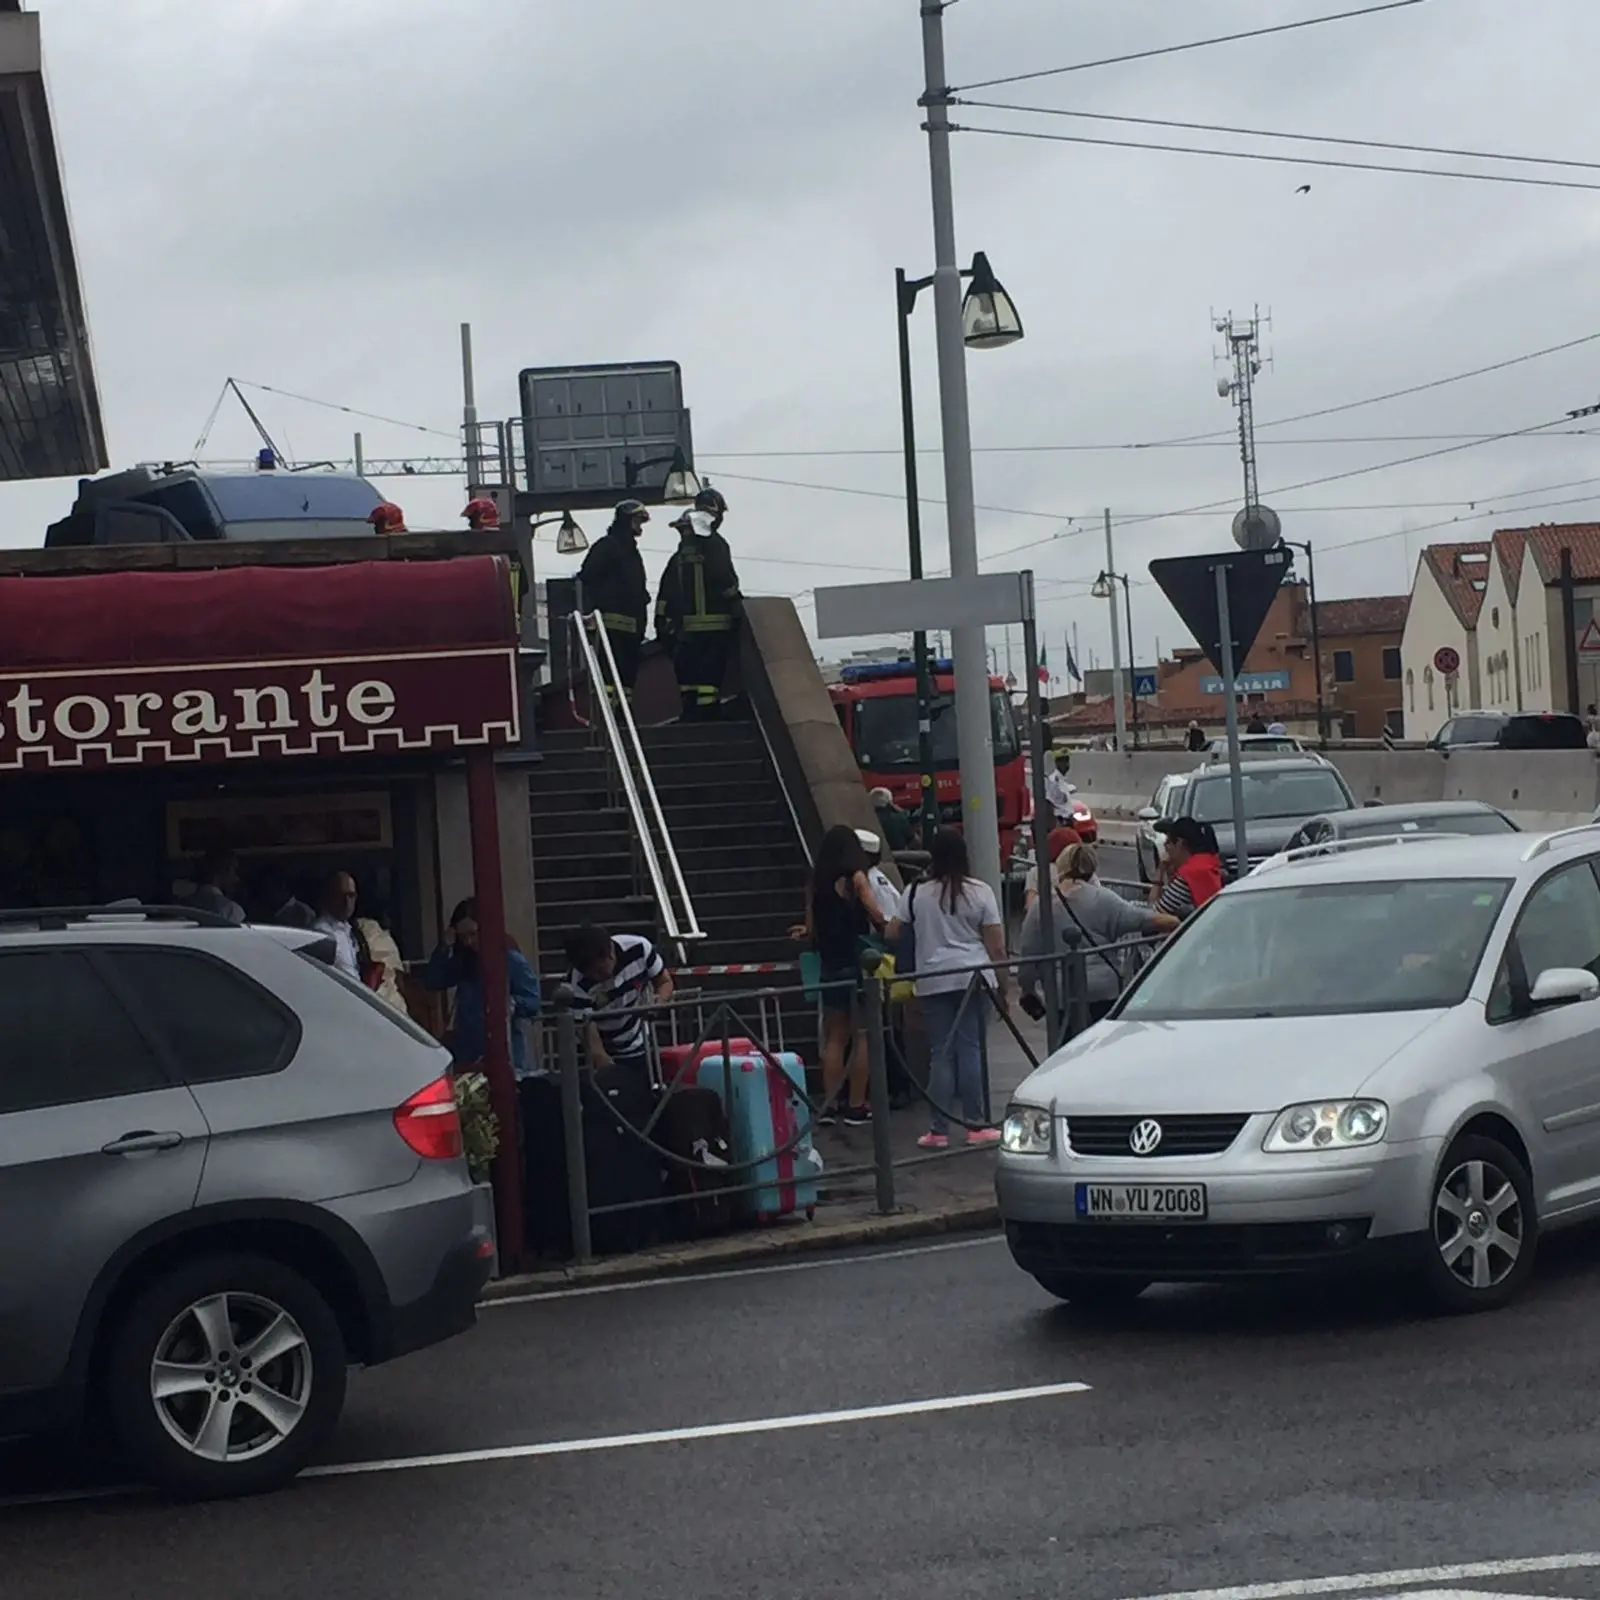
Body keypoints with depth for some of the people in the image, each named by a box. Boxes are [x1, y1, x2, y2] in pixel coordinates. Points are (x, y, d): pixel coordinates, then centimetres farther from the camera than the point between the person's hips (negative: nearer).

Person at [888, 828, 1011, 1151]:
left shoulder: (916, 893, 2)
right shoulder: (980, 892, 0)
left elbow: (892, 933, 6)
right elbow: (996, 947, -1)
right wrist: (1005, 988, 6)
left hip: (933, 981, 1)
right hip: (974, 977, -1)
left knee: (942, 1053, 4)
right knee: (971, 1049, 2)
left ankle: (939, 1130, 3)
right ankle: (976, 1126, 3)